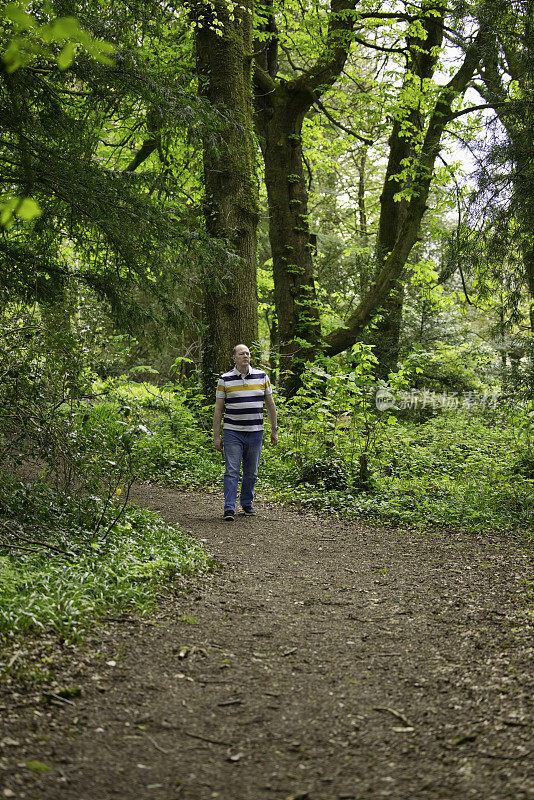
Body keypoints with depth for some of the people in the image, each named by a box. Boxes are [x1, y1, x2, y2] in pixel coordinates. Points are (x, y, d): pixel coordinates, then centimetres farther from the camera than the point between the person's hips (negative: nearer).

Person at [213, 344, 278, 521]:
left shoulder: (261, 376, 5)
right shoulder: (225, 379, 0)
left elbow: (270, 404, 11)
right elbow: (218, 409, 2)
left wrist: (274, 430, 9)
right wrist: (216, 436, -1)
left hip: (255, 432, 2)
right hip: (232, 432, -2)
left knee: (251, 472, 9)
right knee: (231, 471, -8)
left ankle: (247, 503, 26)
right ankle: (229, 509, -7)